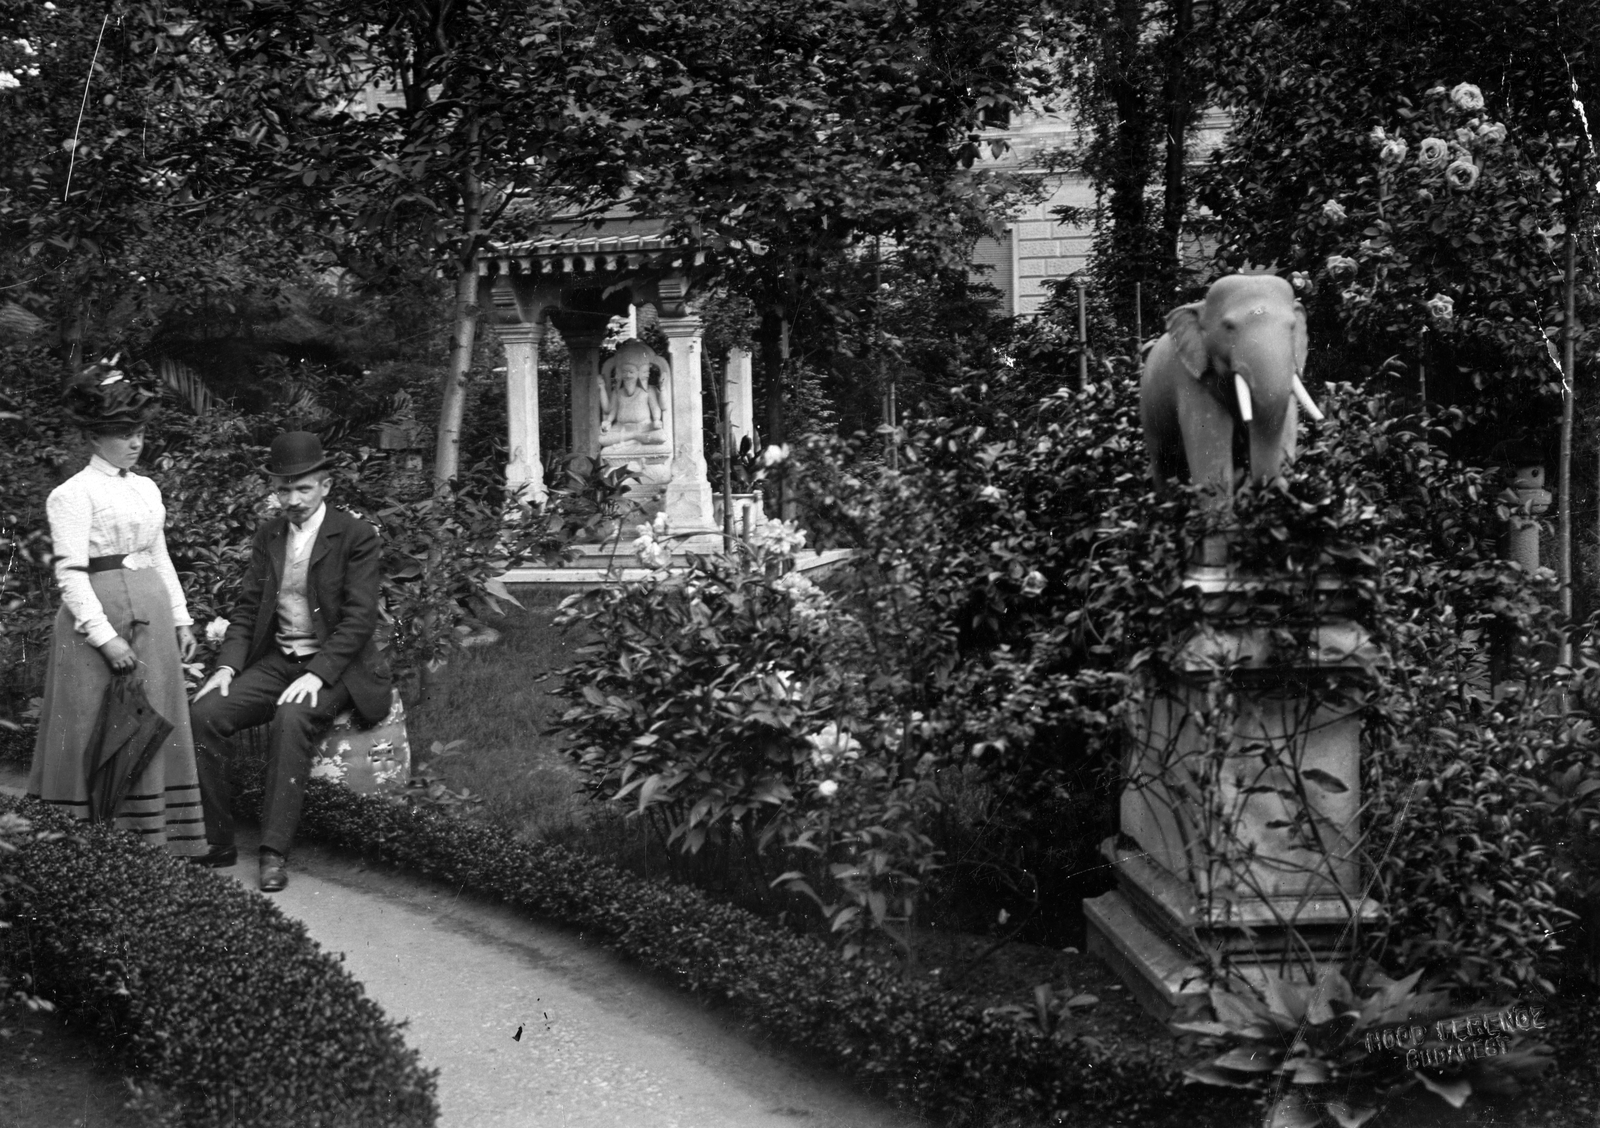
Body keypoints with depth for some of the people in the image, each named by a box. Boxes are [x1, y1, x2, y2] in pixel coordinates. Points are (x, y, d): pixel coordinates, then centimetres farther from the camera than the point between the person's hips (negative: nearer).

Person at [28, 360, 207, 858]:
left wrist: (181, 619, 12)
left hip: (152, 618, 7)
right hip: (99, 617, -7)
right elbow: (71, 574, -13)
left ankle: (153, 843, 13)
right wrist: (105, 637, -19)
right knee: (101, 737, -4)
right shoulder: (73, 494, -8)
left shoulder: (147, 489, 13)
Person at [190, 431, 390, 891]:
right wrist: (227, 666, -5)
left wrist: (317, 675, -23)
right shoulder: (268, 535, 12)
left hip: (333, 666, -5)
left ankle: (275, 853, -32)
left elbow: (359, 617, -12)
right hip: (276, 660, 5)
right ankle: (215, 843, -15)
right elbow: (248, 608, 12)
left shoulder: (356, 536, -5)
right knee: (206, 712, -19)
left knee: (291, 719, -35)